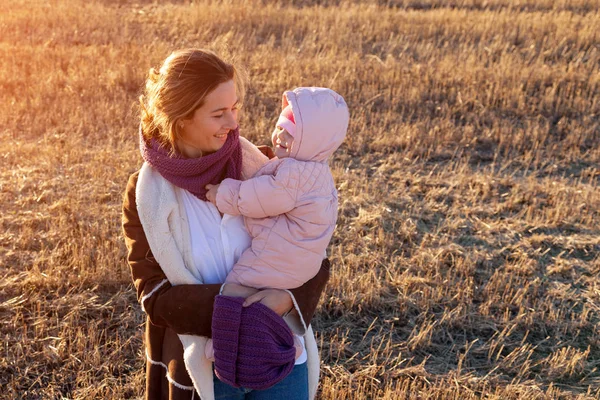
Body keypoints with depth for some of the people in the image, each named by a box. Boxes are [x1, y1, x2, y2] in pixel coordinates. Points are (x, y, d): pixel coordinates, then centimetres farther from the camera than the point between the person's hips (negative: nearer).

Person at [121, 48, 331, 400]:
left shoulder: (257, 167, -9)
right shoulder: (146, 194, -10)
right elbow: (154, 295, -12)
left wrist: (287, 297, -22)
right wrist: (225, 301, -25)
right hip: (204, 367, -1)